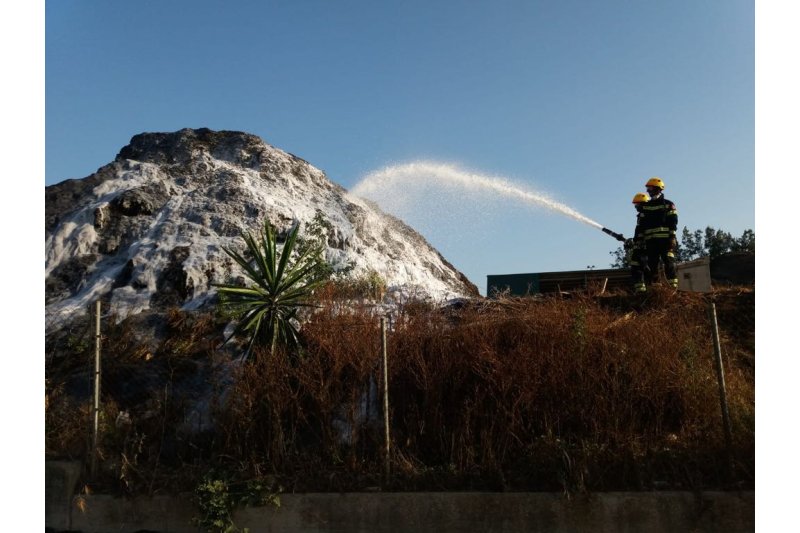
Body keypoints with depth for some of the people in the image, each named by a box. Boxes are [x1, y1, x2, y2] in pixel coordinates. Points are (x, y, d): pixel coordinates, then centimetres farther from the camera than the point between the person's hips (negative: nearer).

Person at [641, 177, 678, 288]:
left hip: (665, 239, -4)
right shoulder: (645, 206, 17)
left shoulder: (668, 204, 6)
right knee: (651, 264, 3)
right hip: (651, 240, 4)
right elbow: (642, 224, 16)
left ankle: (674, 286, -11)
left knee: (669, 262, -10)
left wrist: (672, 236, -11)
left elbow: (673, 221, -1)